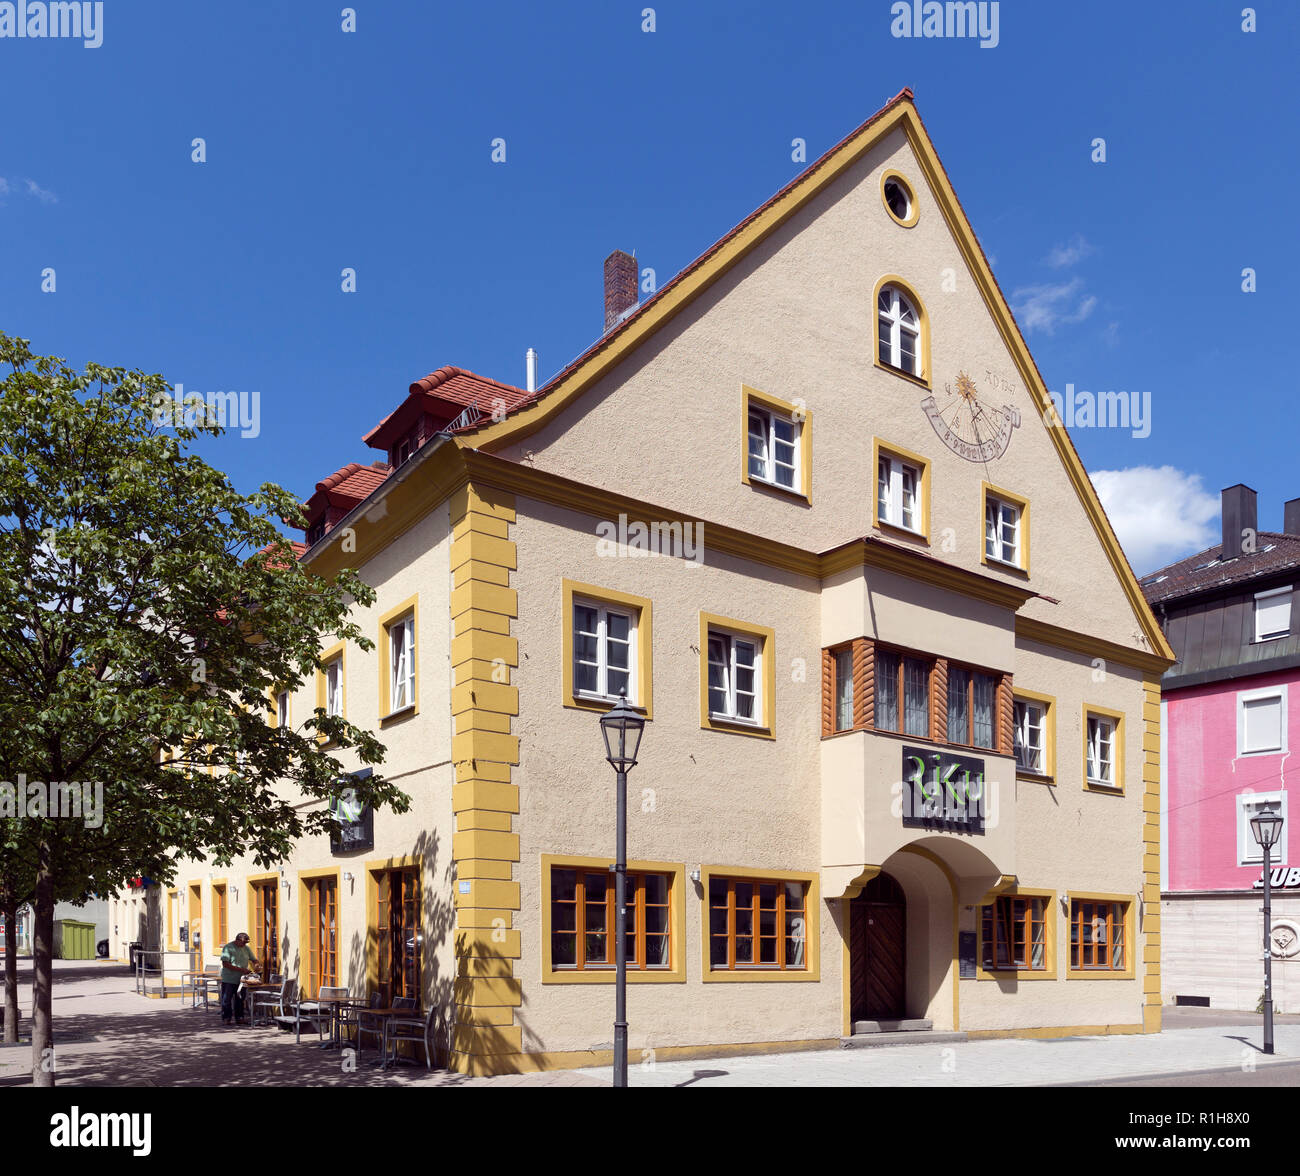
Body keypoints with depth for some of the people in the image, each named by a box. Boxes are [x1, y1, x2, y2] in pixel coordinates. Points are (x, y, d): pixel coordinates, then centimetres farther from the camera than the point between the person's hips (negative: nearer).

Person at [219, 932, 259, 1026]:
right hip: (229, 980, -6)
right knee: (227, 999, -1)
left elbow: (253, 960, 16)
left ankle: (239, 1018, 17)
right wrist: (241, 969, -22)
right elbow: (225, 964, -18)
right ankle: (226, 1018, 7)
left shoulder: (246, 948, 10)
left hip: (241, 979, 6)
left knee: (240, 999, 10)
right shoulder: (228, 948, -11)